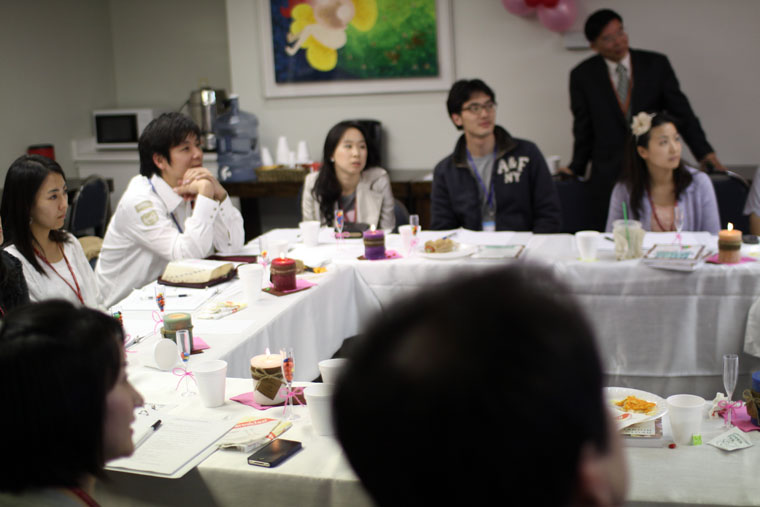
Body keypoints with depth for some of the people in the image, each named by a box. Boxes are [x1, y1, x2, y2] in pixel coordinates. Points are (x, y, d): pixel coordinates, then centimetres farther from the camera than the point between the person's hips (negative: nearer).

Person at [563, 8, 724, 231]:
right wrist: (577, 167, 9)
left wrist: (703, 150, 1)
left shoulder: (656, 64, 5)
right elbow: (583, 127, 10)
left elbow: (680, 110, 7)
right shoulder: (582, 76, 4)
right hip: (608, 177, 0)